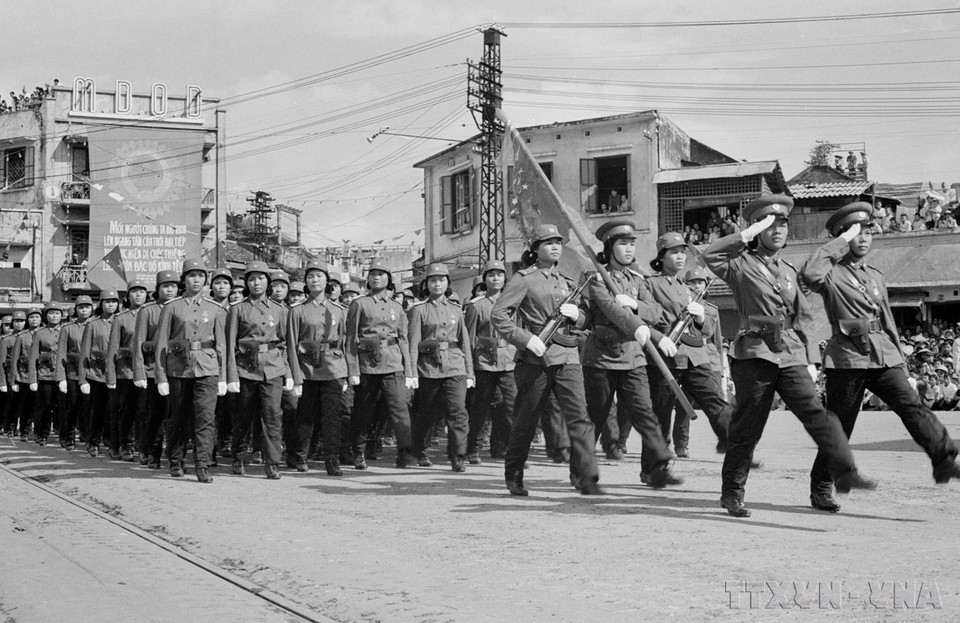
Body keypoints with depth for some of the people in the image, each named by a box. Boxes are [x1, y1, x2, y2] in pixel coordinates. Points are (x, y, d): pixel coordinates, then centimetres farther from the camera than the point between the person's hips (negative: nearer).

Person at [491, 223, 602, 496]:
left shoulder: (565, 282, 17)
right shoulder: (524, 279, -2)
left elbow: (582, 322, 25)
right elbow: (498, 315, -8)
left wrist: (576, 314, 2)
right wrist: (525, 338, -17)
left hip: (567, 358, 5)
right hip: (535, 359, -4)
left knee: (579, 415, -9)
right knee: (526, 421, 6)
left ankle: (585, 476, -10)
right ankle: (513, 476, 23)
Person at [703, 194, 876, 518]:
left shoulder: (789, 271, 20)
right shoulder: (742, 263, 2)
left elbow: (803, 318, 23)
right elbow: (710, 256, -19)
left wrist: (811, 359, 16)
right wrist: (748, 234, -15)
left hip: (791, 356, 5)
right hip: (755, 355, -5)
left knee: (816, 412, -12)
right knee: (747, 427, 1)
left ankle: (845, 472, -17)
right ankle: (732, 493, 13)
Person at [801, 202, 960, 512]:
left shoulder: (876, 276, 19)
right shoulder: (832, 273, -2)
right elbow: (809, 274, -26)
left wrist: (899, 357, 22)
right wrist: (840, 242, -16)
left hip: (883, 357, 5)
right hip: (847, 358, -5)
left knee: (912, 405, -15)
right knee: (839, 427, 2)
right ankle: (820, 489, 15)